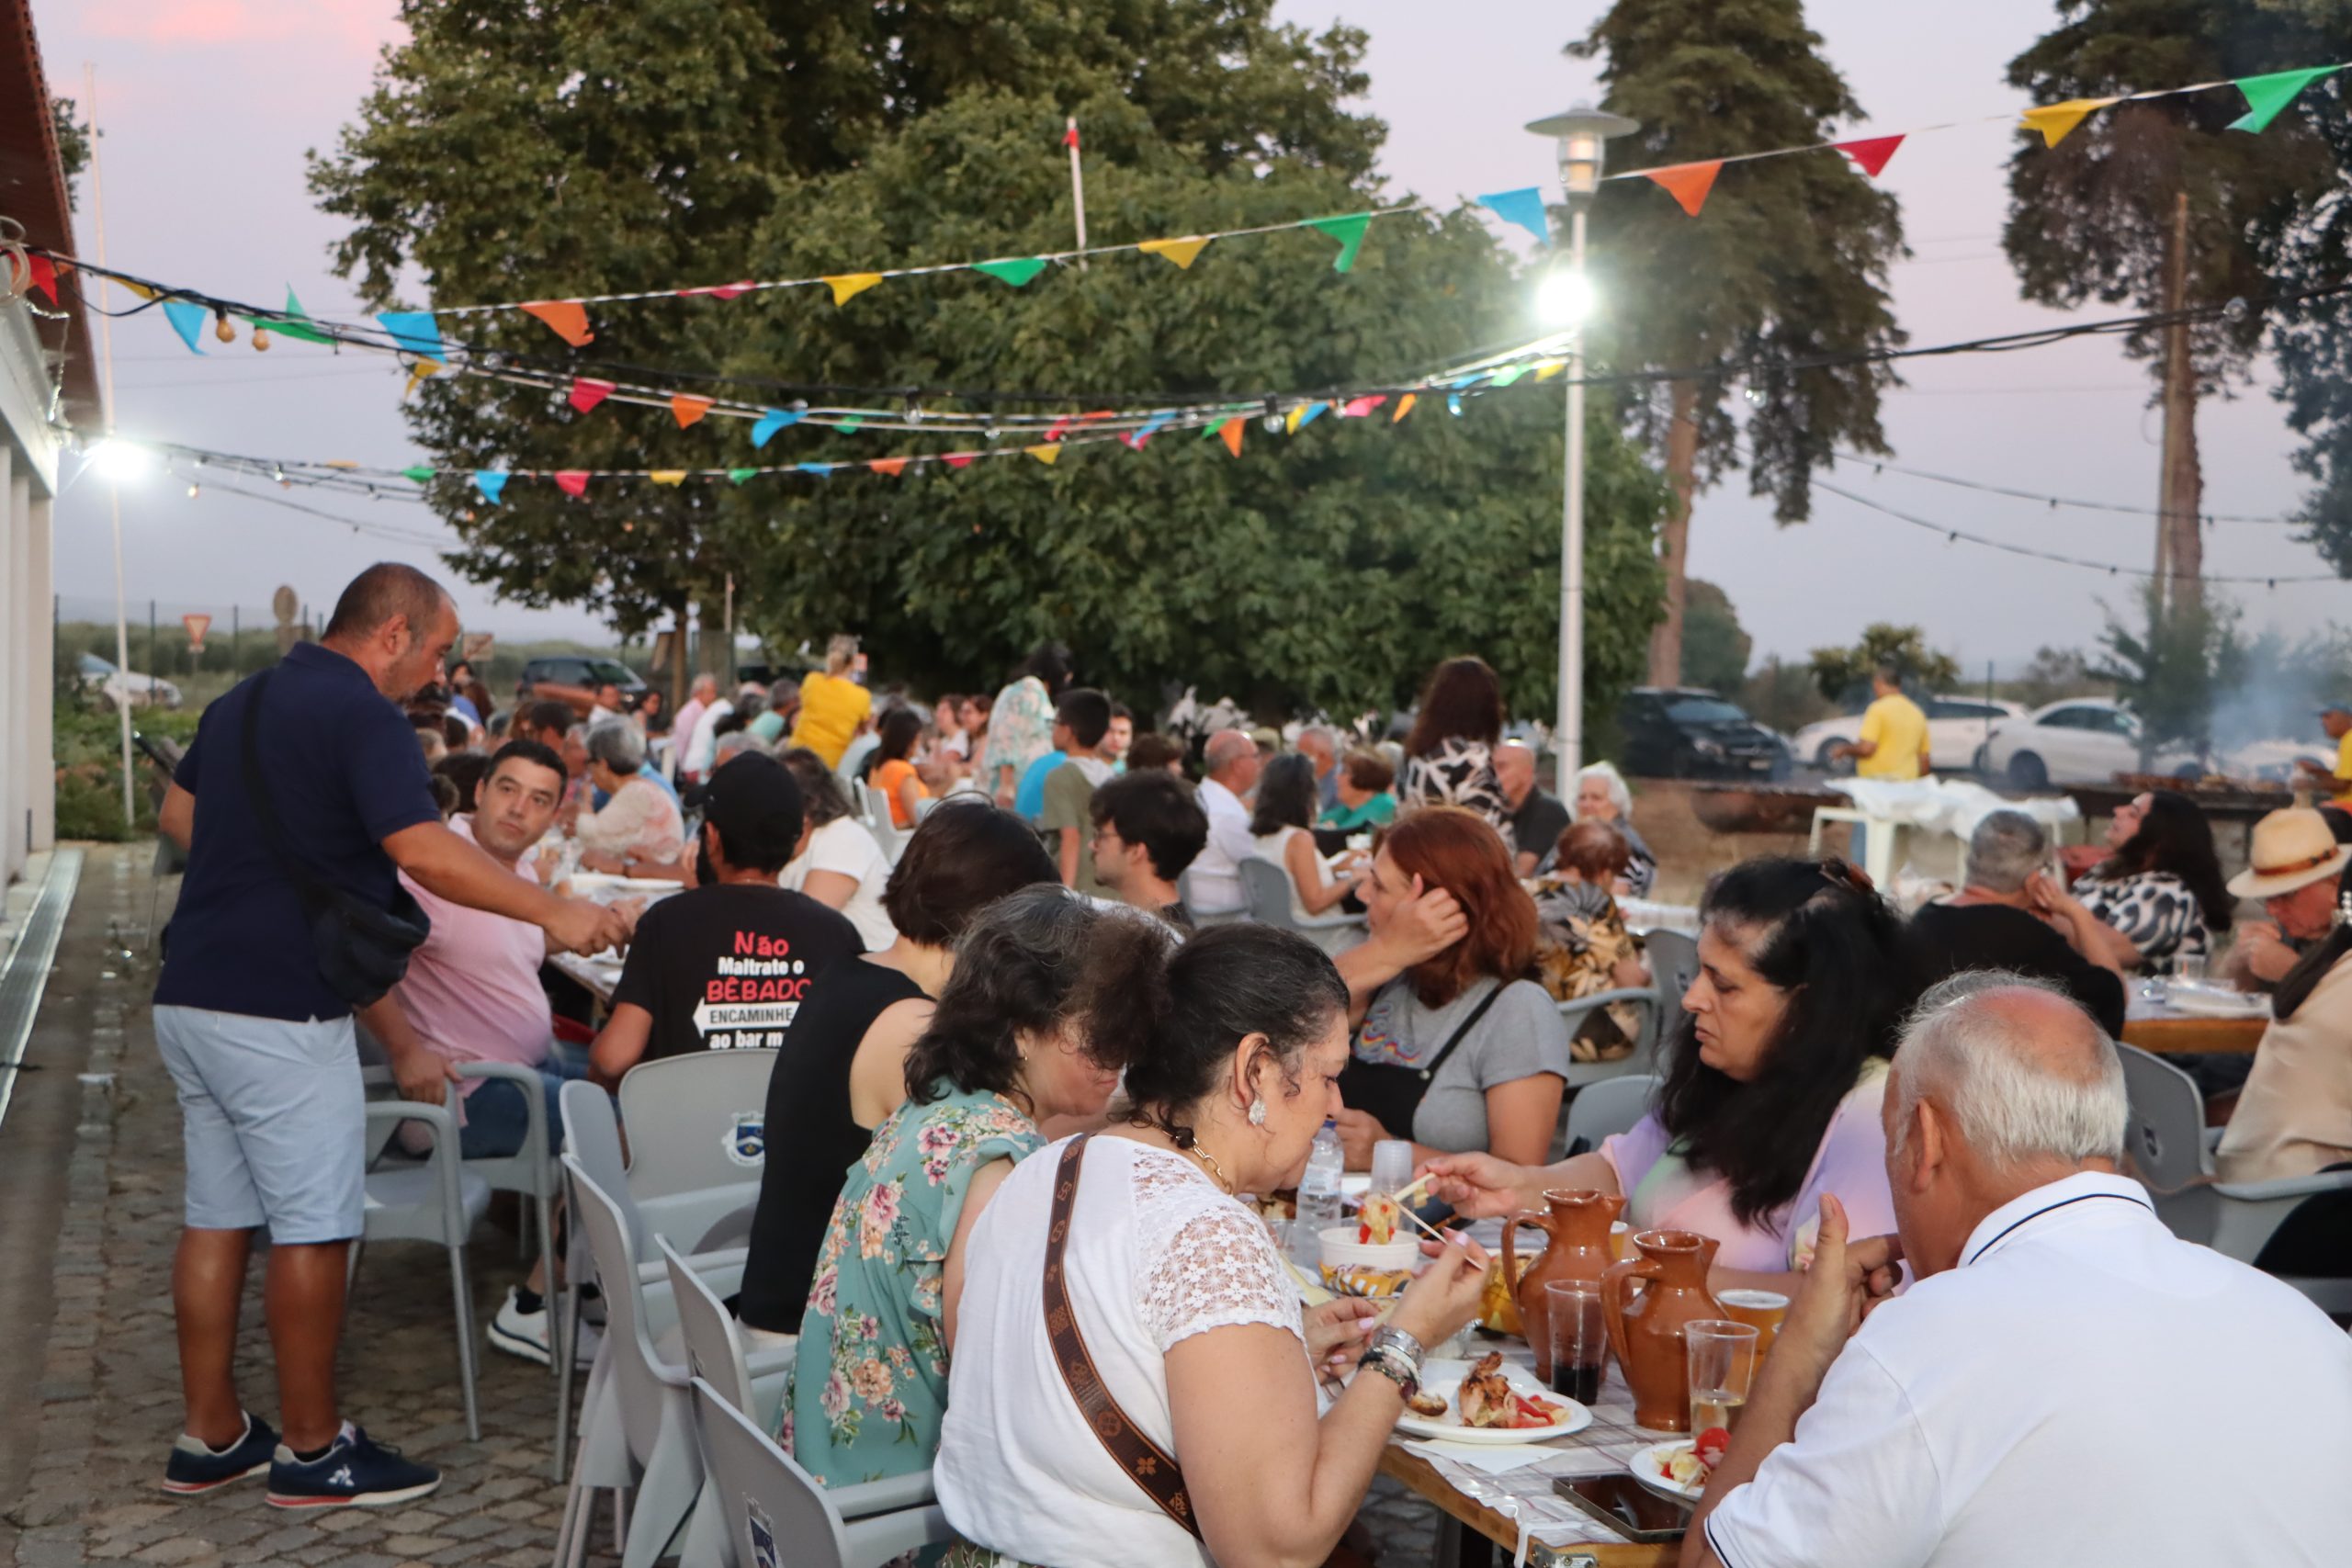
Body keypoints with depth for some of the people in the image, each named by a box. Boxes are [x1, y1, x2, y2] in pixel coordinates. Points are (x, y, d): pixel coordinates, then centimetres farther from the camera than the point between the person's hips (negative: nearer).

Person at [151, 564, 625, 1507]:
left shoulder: (244, 701, 14)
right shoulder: (360, 713, -15)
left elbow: (176, 812, 26)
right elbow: (427, 854, -25)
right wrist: (554, 914, -21)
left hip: (192, 996, 9)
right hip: (281, 1012, -9)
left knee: (216, 1217, 14)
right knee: (313, 1227, 0)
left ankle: (209, 1436, 23)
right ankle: (311, 1449, 10)